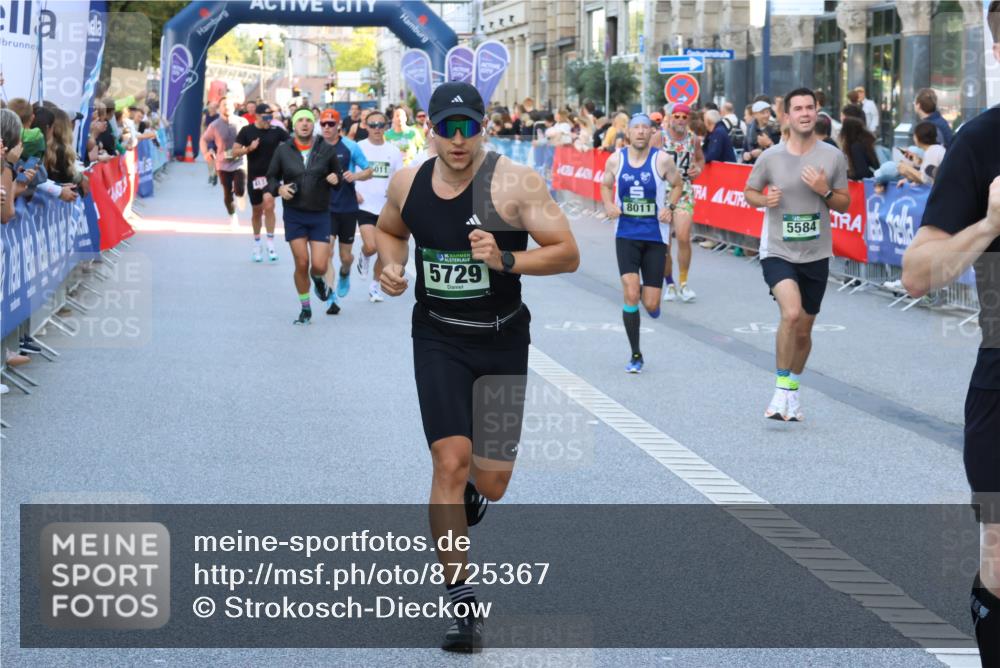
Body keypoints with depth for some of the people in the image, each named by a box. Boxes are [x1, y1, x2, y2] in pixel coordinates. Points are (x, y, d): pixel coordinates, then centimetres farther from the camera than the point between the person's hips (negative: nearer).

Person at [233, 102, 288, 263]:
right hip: (254, 176, 1)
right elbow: (235, 153, -1)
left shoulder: (276, 131, -3)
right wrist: (249, 148, -17)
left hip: (271, 175, -1)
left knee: (269, 206, -20)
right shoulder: (246, 131, -2)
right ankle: (257, 244, 30)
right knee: (256, 211, 13)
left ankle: (271, 244, -12)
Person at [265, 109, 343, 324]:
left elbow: (338, 175, 10)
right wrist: (278, 189, -12)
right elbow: (271, 177, 9)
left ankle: (318, 280, 32)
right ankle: (305, 309, 18)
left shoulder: (327, 149, 0)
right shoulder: (283, 151, 0)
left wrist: (335, 179, -13)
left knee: (319, 265, -7)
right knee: (301, 264, -1)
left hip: (320, 215, 0)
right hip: (294, 215, 0)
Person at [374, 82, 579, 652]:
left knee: (489, 483, 6)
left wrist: (505, 260, -30)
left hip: (501, 343, -1)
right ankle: (462, 603, -7)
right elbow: (390, 231, 20)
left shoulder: (515, 183, -14)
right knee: (451, 461, -15)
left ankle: (465, 499, 47)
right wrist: (392, 266, -2)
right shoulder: (408, 184, -2)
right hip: (438, 341, 1)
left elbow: (568, 254, -15)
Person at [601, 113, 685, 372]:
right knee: (631, 293, -14)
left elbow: (678, 184, 10)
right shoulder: (615, 160, -1)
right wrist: (608, 205, -4)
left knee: (651, 304, -2)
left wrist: (670, 207, -7)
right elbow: (605, 186, 15)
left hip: (655, 236, 0)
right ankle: (635, 355, -1)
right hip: (626, 235, 0)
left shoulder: (663, 160, -6)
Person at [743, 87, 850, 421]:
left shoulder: (833, 157, -1)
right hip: (777, 252, -3)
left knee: (803, 331, 12)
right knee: (791, 313, -26)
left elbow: (845, 204, 6)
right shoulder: (770, 157, -4)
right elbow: (749, 192, 9)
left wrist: (824, 191, -14)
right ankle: (782, 388, -10)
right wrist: (765, 200, -13)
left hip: (816, 255, 3)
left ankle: (793, 389, 35)